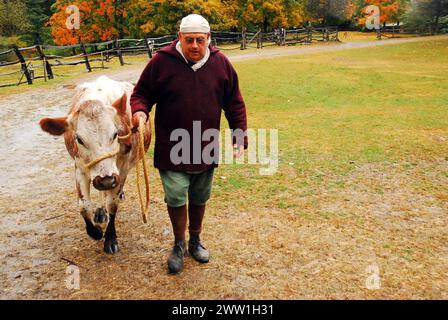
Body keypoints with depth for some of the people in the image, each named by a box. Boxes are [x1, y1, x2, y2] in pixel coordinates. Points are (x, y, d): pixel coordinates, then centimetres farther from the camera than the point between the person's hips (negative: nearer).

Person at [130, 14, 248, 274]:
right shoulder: (162, 62, -7)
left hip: (206, 150, 3)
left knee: (199, 199, 15)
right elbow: (142, 93, 2)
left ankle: (195, 240, 38)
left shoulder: (221, 64, 0)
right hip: (171, 150, -2)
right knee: (176, 198, -2)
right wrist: (140, 110, -21)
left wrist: (240, 137, 0)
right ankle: (179, 245, 24)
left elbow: (235, 104, 5)